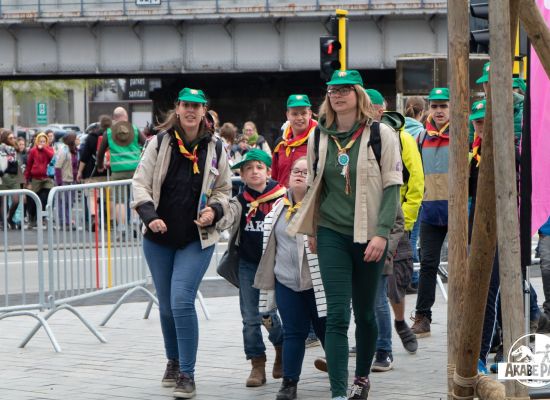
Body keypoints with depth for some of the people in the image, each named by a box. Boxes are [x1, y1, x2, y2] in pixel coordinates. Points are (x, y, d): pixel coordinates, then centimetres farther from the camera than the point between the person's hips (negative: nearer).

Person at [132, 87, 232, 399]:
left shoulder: (215, 148, 2)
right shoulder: (159, 143, 1)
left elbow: (224, 189, 12)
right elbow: (141, 182, 0)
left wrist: (215, 210, -9)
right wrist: (149, 215, -16)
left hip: (197, 239, -2)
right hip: (159, 238, 2)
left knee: (182, 301, -16)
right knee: (166, 306, 12)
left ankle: (187, 374, -7)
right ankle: (173, 360, 35)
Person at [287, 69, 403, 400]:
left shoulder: (381, 134, -4)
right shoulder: (320, 138, 6)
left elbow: (392, 186, -7)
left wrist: (382, 233, -15)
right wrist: (311, 230, 16)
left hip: (369, 235, -2)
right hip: (332, 233, 2)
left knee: (365, 312, 11)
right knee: (337, 315, -7)